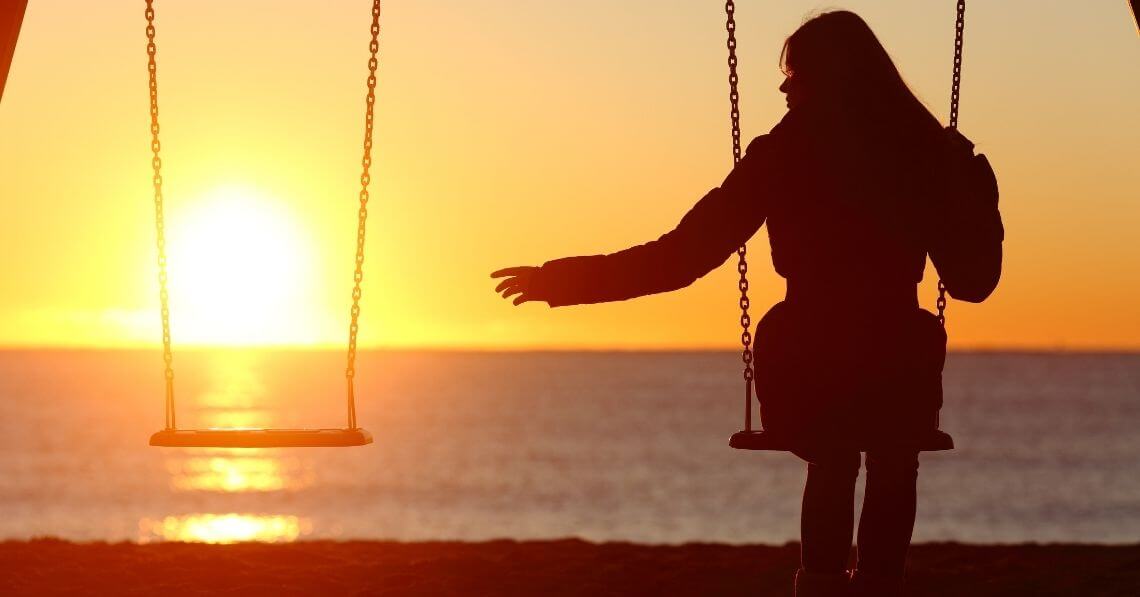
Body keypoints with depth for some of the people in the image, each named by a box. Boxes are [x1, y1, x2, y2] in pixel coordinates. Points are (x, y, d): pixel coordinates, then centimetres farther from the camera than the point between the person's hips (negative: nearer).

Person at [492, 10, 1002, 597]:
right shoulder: (930, 153, -1)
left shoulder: (781, 157, -4)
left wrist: (566, 281, 4)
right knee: (893, 469, 35)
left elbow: (681, 256, -5)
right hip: (897, 374, 0)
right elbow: (972, 280, 6)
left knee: (832, 466, 35)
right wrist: (977, 187, 22)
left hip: (804, 377, 0)